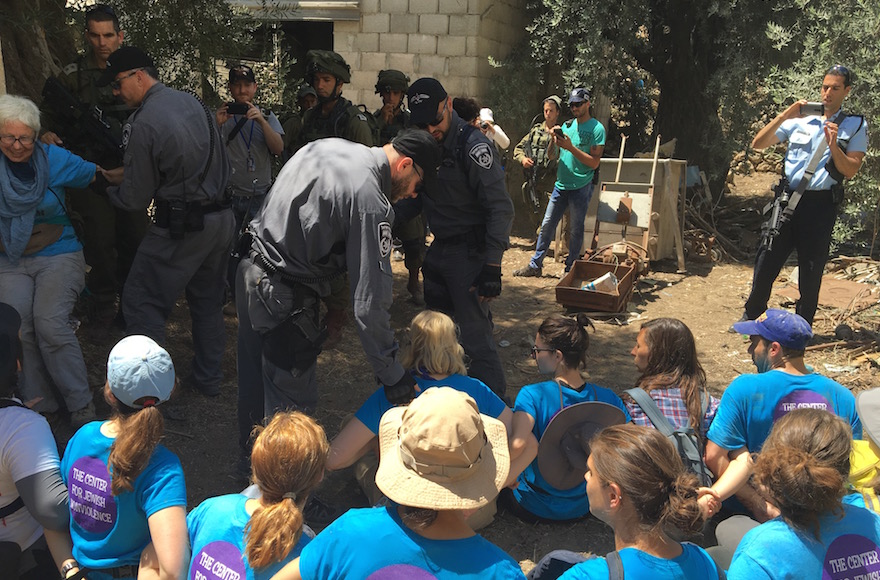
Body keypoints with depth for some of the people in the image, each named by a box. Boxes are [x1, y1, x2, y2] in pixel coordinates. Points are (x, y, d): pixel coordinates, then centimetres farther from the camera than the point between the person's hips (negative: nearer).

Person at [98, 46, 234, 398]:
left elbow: (136, 199, -10)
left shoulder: (144, 124, -16)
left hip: (181, 226, -8)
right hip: (222, 218, 8)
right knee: (208, 301, 18)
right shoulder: (192, 101, 7)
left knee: (141, 303, 4)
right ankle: (208, 379, 28)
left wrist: (108, 189, 14)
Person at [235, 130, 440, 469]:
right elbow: (371, 300, -23)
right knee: (292, 403, 4)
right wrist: (392, 376, -16)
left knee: (255, 380, 25)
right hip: (285, 297, -10)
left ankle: (253, 462, 45)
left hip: (250, 270, 10)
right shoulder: (372, 202, -22)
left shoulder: (327, 146, 5)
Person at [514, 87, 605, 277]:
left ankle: (570, 270, 14)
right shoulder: (567, 125, 13)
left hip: (581, 187, -5)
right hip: (561, 185, 5)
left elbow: (594, 163, -12)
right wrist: (554, 139, -6)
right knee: (547, 225, 6)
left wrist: (571, 147, -17)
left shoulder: (596, 128, -5)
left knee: (576, 229, 4)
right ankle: (535, 265, 13)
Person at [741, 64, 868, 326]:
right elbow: (757, 144, 4)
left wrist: (834, 146, -20)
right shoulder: (800, 118, 9)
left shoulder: (855, 125, 5)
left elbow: (850, 170, -4)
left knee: (811, 269, 5)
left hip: (821, 204, -1)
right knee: (767, 259, 3)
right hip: (788, 199, 2)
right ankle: (750, 316, 18)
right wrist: (783, 116, -7)